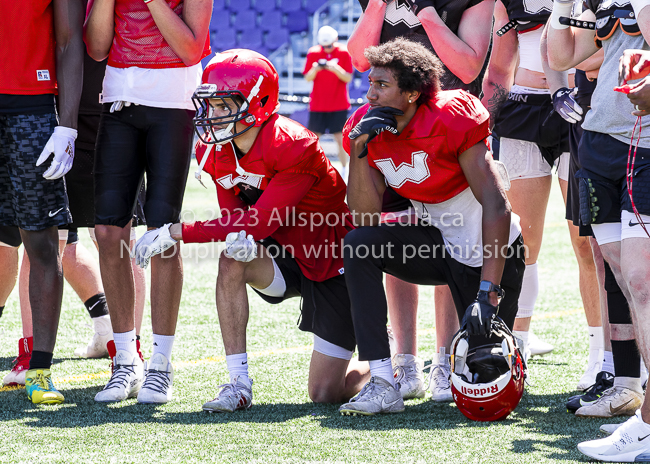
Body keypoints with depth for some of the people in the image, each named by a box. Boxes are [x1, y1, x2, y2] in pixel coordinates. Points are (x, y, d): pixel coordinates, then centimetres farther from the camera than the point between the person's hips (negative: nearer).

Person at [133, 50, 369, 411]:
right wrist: (237, 236, -31)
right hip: (285, 258, 6)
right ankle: (239, 384, -20)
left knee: (325, 393, -7)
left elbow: (260, 222, -31)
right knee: (231, 262, -29)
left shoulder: (293, 147, -29)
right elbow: (234, 216, -4)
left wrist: (176, 232, -31)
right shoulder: (216, 152, -7)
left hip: (332, 264, -6)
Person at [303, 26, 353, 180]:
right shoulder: (313, 53, 2)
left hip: (339, 104, -2)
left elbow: (348, 78, -6)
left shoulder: (343, 53, -2)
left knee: (340, 138, -3)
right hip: (317, 105, 2)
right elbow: (307, 78, 0)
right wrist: (314, 70, -21)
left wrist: (336, 69, -25)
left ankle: (344, 169, 8)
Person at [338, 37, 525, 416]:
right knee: (360, 246, -22)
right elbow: (366, 216, -11)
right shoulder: (369, 128, -7)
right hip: (437, 242, 5)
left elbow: (497, 205, -29)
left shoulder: (451, 121, -26)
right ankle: (383, 385, -20)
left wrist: (489, 293, -35)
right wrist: (359, 151, -23)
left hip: (490, 254, -5)